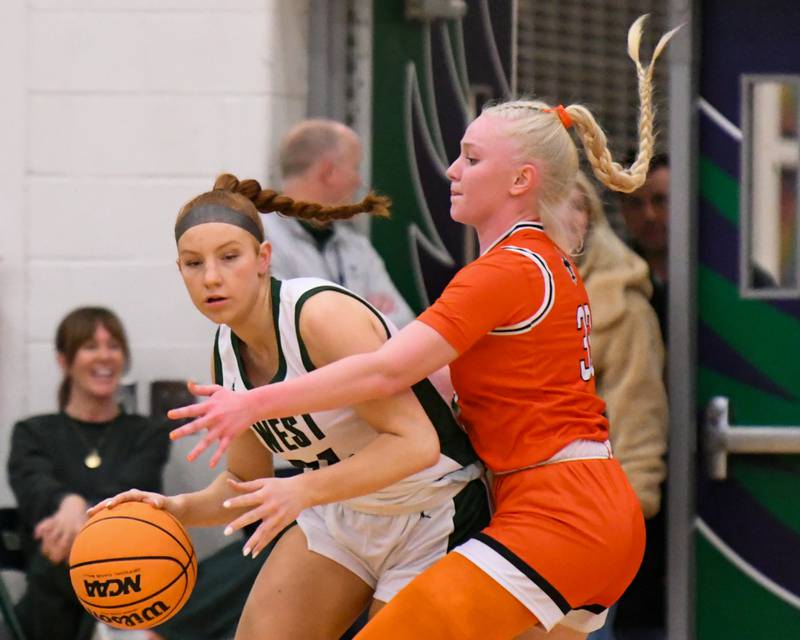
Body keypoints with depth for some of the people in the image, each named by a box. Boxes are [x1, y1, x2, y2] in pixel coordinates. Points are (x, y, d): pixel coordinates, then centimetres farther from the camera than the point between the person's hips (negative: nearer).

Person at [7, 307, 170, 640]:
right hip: (54, 600, 0)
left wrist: (83, 516, -31)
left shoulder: (147, 435, 15)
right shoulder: (33, 434, 15)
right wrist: (70, 504, -34)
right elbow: (35, 488, -8)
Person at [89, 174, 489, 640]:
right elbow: (245, 482, 10)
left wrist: (304, 490, -38)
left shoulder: (322, 315, -27)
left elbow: (415, 442, -31)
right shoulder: (228, 351, -3)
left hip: (431, 516, -8)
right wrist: (176, 509, -10)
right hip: (340, 512, 8)